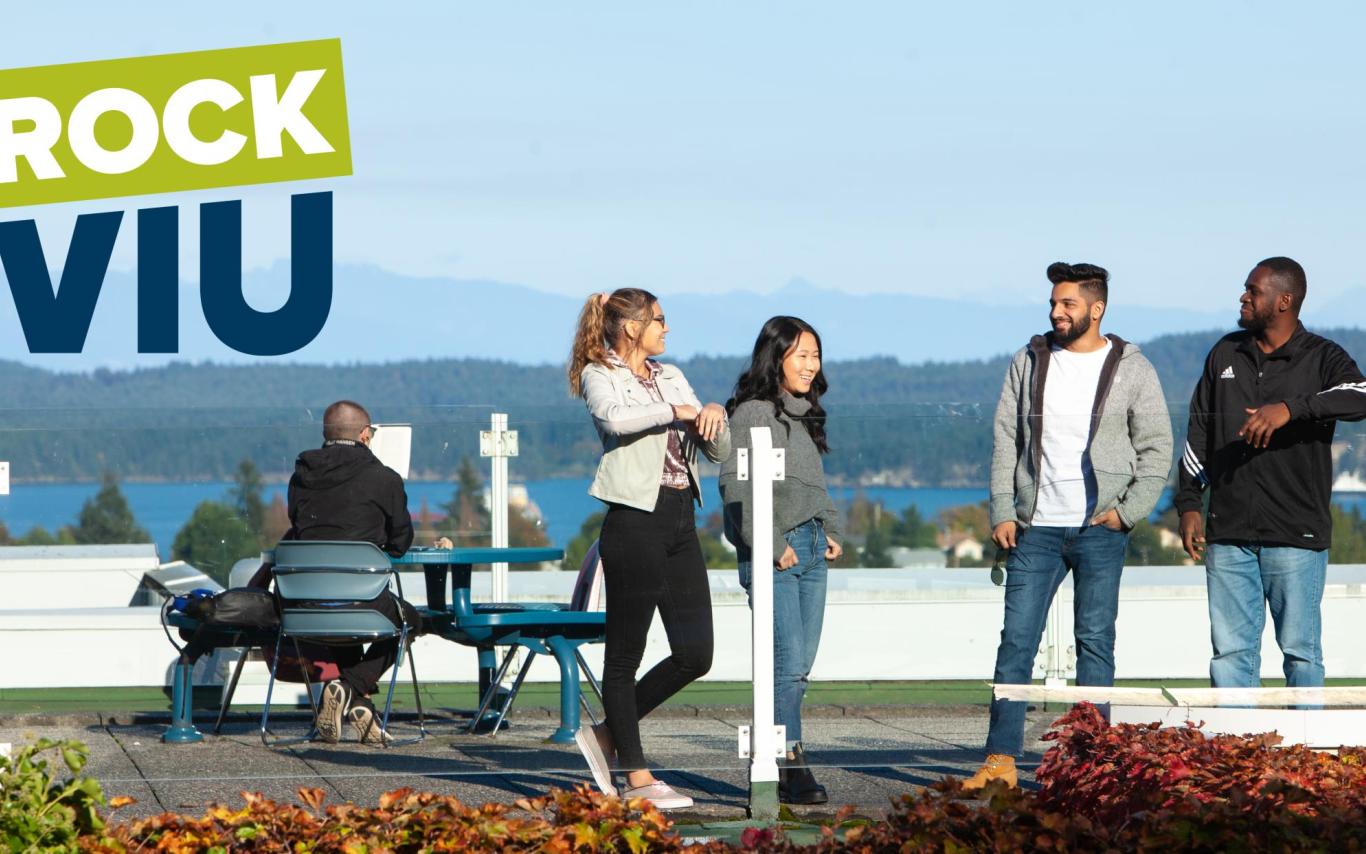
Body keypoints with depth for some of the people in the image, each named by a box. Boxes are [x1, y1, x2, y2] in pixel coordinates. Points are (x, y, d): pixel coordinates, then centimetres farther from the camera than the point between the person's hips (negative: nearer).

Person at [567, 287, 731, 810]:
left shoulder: (671, 376, 18)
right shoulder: (599, 375, -2)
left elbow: (718, 451, 17)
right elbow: (615, 418, -26)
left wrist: (714, 414, -3)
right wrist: (675, 411, -17)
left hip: (680, 521, 7)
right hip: (635, 520, -7)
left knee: (695, 654, 4)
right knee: (625, 652, -1)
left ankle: (609, 736, 20)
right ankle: (637, 779, 3)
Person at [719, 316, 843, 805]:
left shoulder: (806, 415, 18)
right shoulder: (751, 413, -7)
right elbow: (736, 486, -13)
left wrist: (832, 532, 13)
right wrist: (771, 545, -16)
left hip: (812, 548, 8)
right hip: (774, 552, -8)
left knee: (801, 665, 5)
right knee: (788, 661, -13)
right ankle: (793, 766, -14)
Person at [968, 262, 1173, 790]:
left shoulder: (1131, 369, 2)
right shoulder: (1029, 362, 9)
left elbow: (1157, 449, 3)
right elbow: (1006, 442, 9)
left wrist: (1128, 511, -8)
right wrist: (1002, 513, 0)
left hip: (1099, 530, -2)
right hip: (1036, 528, 2)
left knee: (1094, 642, -1)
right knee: (1016, 640, -3)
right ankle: (1001, 761, -2)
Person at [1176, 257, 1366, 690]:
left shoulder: (1322, 359, -1)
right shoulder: (1225, 354, 13)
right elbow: (1198, 434, 17)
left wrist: (1291, 408, -33)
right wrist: (1189, 504, 7)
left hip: (1296, 537, -4)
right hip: (1229, 534, 4)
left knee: (1300, 653, 0)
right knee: (1231, 651, 4)